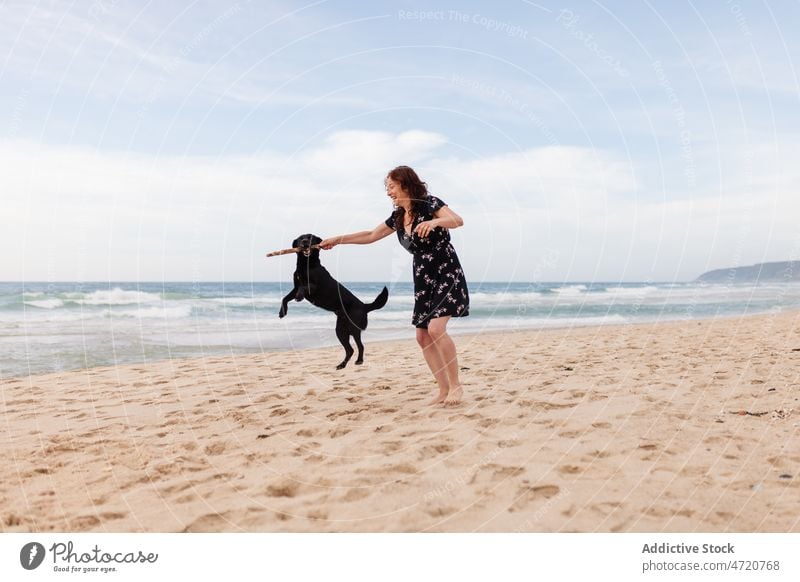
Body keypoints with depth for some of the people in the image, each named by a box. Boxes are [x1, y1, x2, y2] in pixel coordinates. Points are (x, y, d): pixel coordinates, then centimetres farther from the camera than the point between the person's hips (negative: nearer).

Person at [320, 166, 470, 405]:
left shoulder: (429, 204, -12)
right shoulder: (398, 217, 9)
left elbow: (457, 220, -28)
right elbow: (371, 235, 19)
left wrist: (434, 221, -46)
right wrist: (338, 239, 17)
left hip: (448, 276, -8)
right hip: (424, 281, 8)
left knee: (436, 328, -23)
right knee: (422, 336, 1)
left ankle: (456, 385, -9)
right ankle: (444, 390, 8)